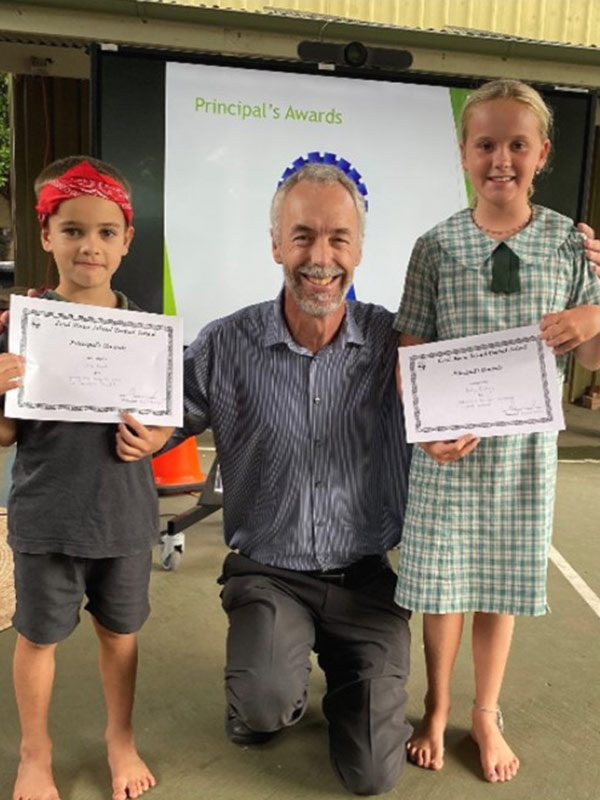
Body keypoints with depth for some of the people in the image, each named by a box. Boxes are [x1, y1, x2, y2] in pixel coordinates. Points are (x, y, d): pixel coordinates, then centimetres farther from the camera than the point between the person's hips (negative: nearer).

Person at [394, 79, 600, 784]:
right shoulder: (437, 246, -3)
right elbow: (412, 354, -2)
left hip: (525, 447, 1)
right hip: (449, 447, -1)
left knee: (500, 584, 14)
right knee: (441, 585, 9)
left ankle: (486, 714, 37)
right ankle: (436, 709, 35)